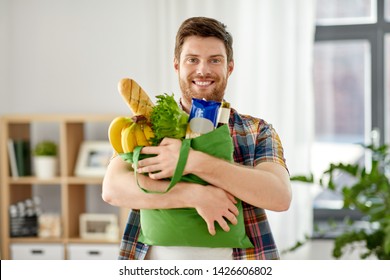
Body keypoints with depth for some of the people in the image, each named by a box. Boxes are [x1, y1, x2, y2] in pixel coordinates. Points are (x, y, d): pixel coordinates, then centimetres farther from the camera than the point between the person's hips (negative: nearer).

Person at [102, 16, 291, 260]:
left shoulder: (258, 131, 3)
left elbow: (280, 196, -14)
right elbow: (112, 189, -11)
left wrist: (194, 161, -21)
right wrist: (196, 195, -22)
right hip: (160, 265, 0)